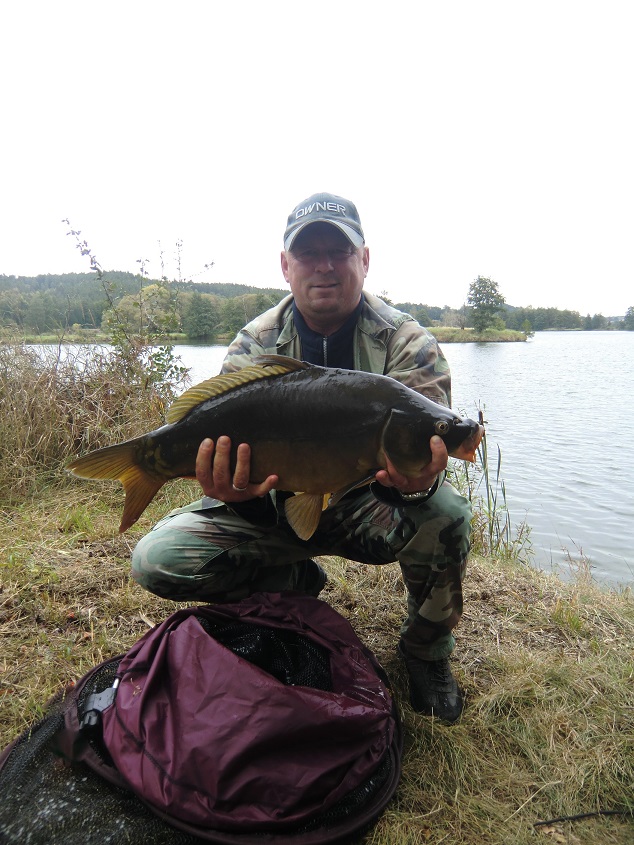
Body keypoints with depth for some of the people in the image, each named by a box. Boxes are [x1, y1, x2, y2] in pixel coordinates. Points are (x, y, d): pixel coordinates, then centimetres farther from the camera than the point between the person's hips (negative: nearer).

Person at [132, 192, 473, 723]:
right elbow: (234, 444, -12)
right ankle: (295, 580, 11)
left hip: (368, 506, -1)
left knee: (445, 514, -34)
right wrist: (238, 489, -37)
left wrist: (416, 480, -43)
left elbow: (428, 451, -17)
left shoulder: (409, 345, -10)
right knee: (157, 559, -17)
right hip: (278, 504, 2)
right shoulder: (254, 347, -7)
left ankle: (426, 651, 0)